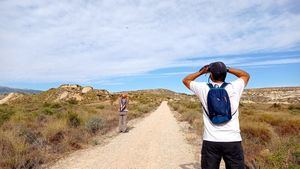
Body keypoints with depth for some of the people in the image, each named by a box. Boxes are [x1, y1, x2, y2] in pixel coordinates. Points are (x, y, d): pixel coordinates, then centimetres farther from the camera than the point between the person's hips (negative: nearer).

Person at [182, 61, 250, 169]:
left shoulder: (203, 88, -3)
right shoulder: (234, 87, -1)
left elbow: (185, 80, 15)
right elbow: (246, 75, 21)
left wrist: (202, 71, 17)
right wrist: (227, 69, 16)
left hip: (210, 141, 0)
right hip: (233, 140, 1)